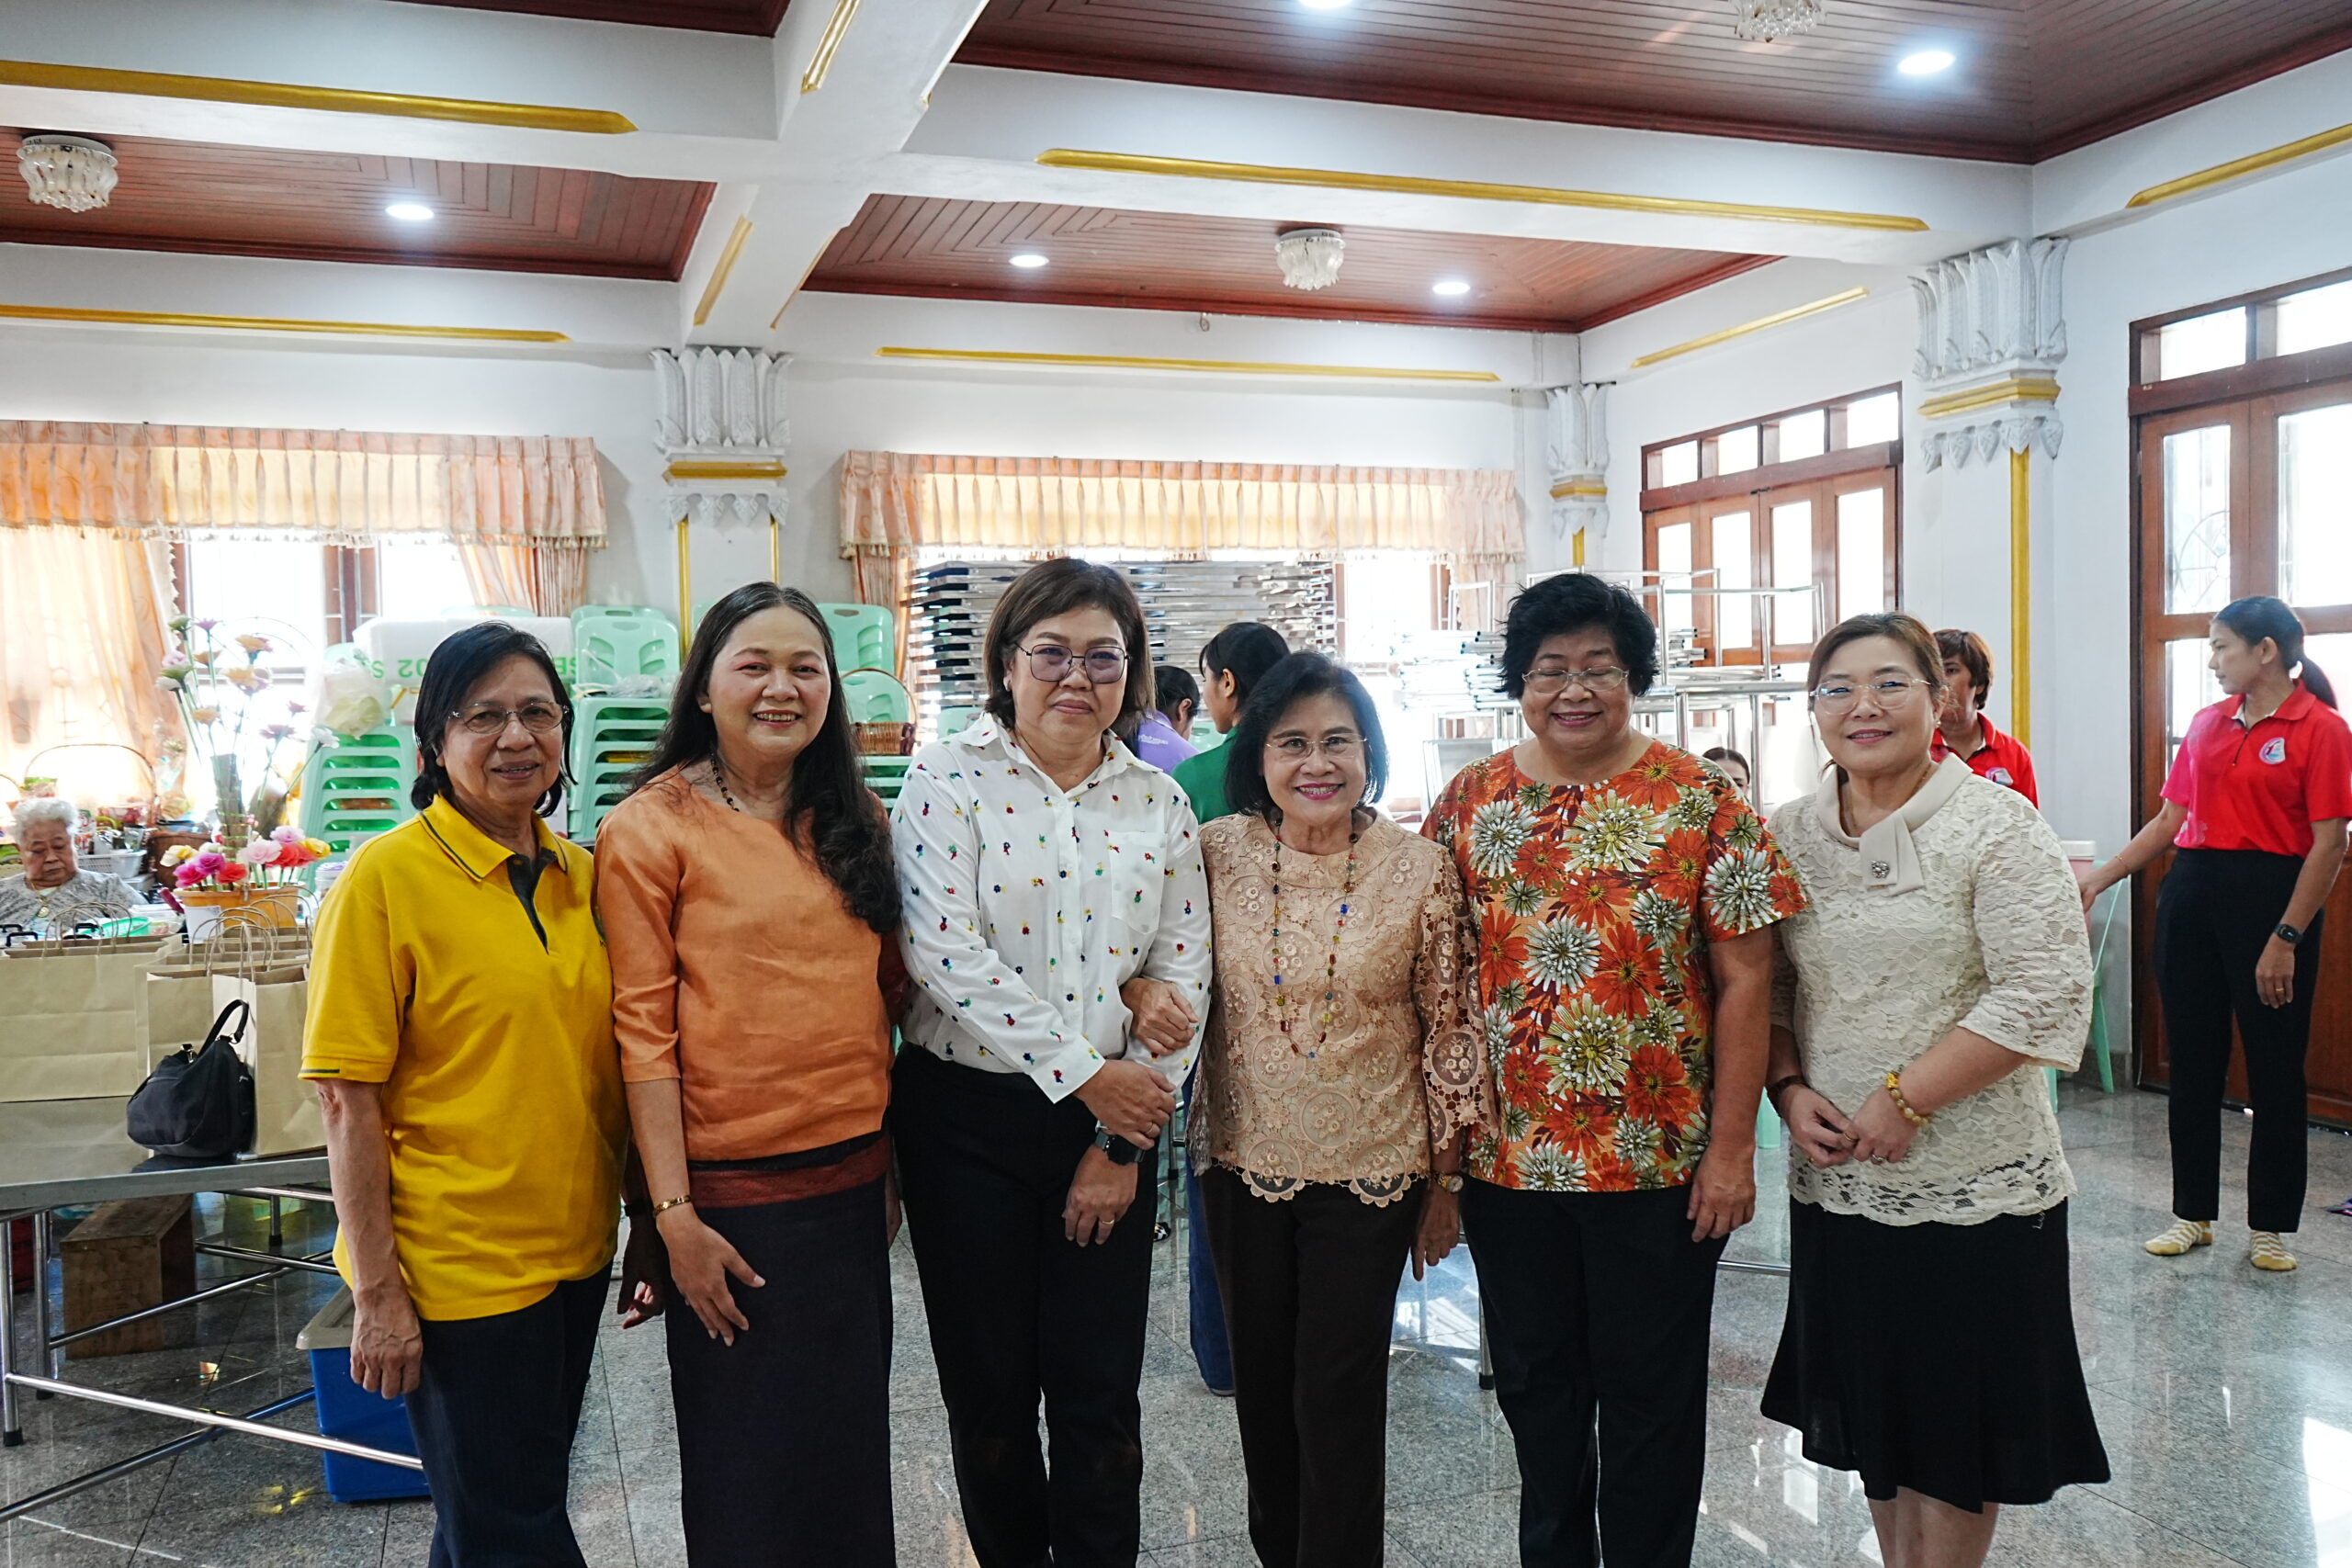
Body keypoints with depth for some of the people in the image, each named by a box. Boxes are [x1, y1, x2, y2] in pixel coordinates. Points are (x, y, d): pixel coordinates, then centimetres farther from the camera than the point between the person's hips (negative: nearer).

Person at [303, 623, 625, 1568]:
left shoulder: (580, 875, 4)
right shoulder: (388, 876, -13)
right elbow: (348, 1099, -14)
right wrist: (377, 1292, -15)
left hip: (574, 1254, 6)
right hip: (454, 1269, -6)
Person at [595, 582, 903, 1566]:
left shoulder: (857, 821, 8)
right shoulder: (651, 827, -7)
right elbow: (642, 1029, -11)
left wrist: (893, 1159, 11)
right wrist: (673, 1212, -14)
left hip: (853, 1178, 5)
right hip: (733, 1193, -4)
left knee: (851, 1446, 16)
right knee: (747, 1461, 11)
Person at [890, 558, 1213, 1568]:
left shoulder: (1160, 804, 4)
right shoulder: (948, 781, -5)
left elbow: (1183, 979, 1)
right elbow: (944, 954, -16)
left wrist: (1123, 1145, -5)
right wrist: (1085, 1074, -17)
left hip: (1115, 1121, 2)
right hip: (967, 1116, -2)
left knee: (1101, 1392, 8)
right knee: (988, 1387, 11)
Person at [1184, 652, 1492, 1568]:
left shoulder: (1420, 870, -9)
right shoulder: (1216, 854, -6)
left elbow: (1447, 1028, -3)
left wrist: (1446, 1180, 0)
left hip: (1372, 1173, -2)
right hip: (1243, 1163, 3)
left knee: (1340, 1397, 3)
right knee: (1262, 1384, 17)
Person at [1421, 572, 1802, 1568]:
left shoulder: (1700, 802, -6)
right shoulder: (1469, 802, 3)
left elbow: (1745, 978, -7)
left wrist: (1732, 1146, -10)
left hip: (1658, 1160, -3)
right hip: (1508, 1156, 3)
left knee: (1650, 1392, 11)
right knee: (1534, 1383, 18)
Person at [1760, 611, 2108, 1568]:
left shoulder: (1995, 825, -10)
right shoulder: (1789, 836, 4)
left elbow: (2046, 993, -17)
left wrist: (1904, 1099, -19)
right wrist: (1789, 1088, -7)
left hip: (1974, 1185, -4)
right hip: (1837, 1179, 5)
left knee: (1960, 1422, 9)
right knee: (1873, 1409, 18)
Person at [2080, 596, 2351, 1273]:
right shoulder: (2207, 724, 11)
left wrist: (2285, 940, -16)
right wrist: (2099, 879, 9)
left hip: (2270, 893, -6)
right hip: (2192, 890, 6)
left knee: (2274, 1066, 4)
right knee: (2192, 1061, 9)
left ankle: (2271, 1226, 17)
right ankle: (2192, 1212, 21)